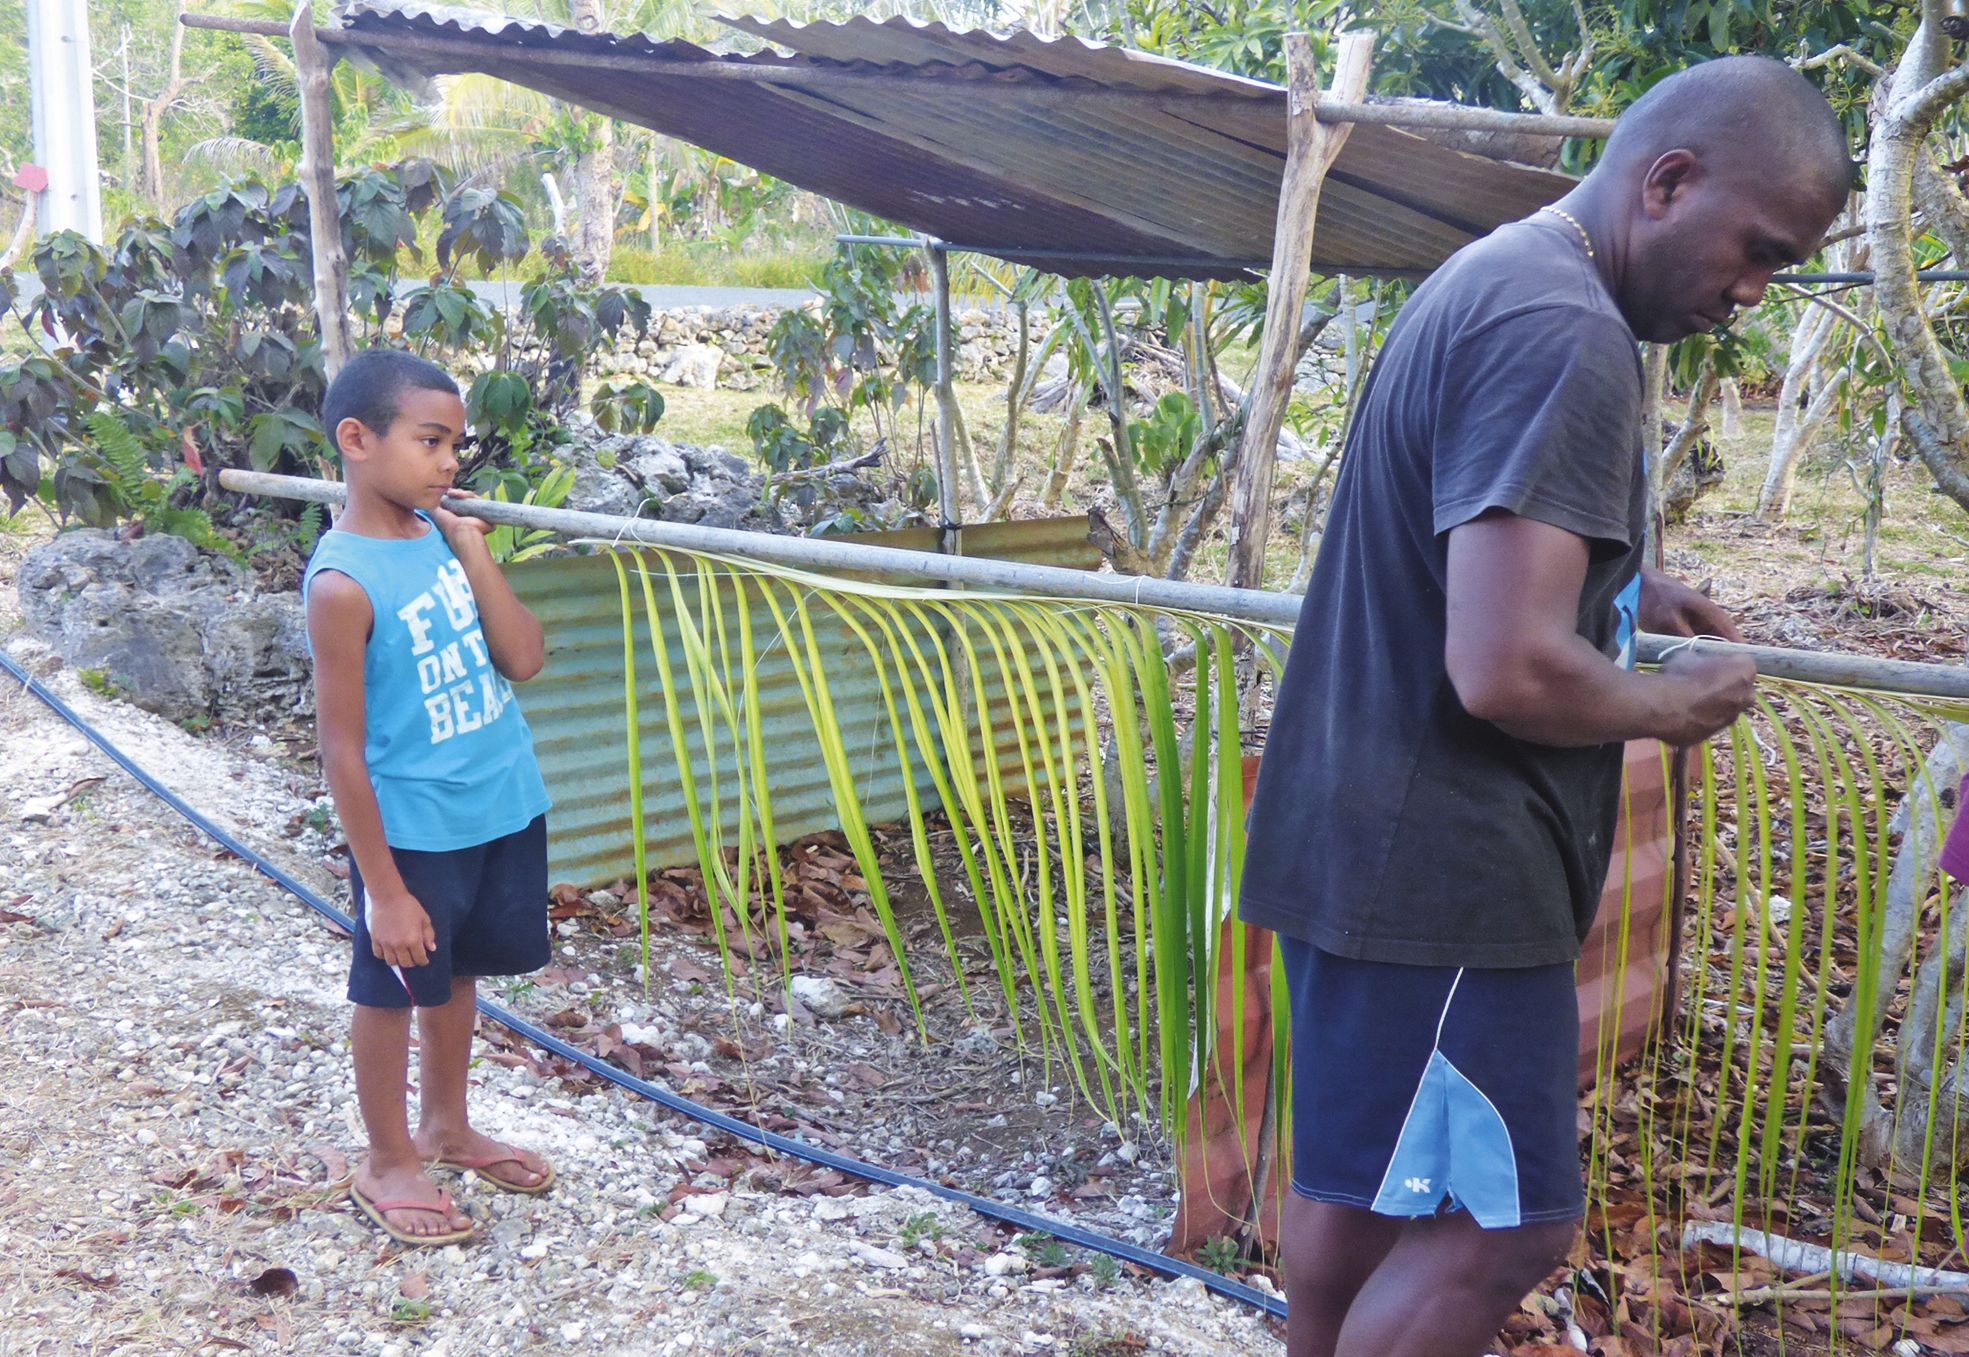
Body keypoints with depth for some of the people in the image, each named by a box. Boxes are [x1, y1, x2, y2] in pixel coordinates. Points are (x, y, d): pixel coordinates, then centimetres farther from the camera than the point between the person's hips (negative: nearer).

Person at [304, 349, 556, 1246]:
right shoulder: (345, 582, -21)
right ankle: (387, 1164, 30)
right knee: (395, 991, 12)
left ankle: (445, 1126, 42)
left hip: (505, 808, 7)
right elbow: (343, 749, -18)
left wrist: (472, 550, -11)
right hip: (415, 833, -7)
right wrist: (383, 888, -16)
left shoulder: (442, 534, 0)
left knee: (459, 973, 22)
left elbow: (524, 659, -3)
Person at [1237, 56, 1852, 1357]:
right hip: (1441, 864, -11)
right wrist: (1674, 703, -10)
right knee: (1500, 1228, -1)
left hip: (1368, 842, 11)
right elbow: (1510, 673, -29)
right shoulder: (1563, 335, -21)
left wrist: (1627, 593, 15)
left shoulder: (1493, 278, 13)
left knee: (1361, 1180, 20)